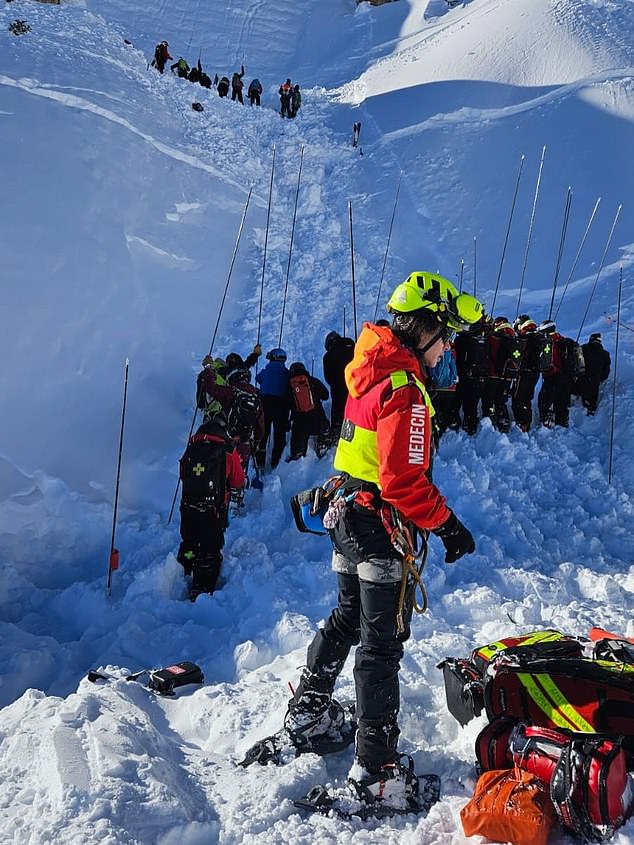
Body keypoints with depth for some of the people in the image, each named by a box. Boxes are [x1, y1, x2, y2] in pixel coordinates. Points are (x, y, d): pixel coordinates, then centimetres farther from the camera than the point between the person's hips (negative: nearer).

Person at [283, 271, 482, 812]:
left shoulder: (370, 372, 7)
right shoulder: (405, 389, -22)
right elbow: (404, 480, -26)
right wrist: (446, 524, -15)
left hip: (350, 517, 9)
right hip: (384, 529, -9)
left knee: (349, 619, 24)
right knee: (382, 644, -2)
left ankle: (308, 711, 40)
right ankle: (376, 770, 7)